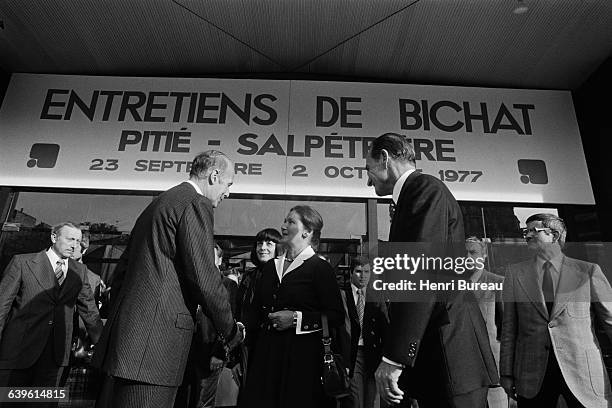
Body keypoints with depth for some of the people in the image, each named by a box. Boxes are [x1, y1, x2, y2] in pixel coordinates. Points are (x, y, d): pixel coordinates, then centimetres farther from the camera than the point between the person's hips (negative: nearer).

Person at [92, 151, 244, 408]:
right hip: (156, 340, -10)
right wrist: (231, 331, -2)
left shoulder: (157, 203, 19)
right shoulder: (196, 204, -9)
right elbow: (205, 278, -15)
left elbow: (121, 272, 23)